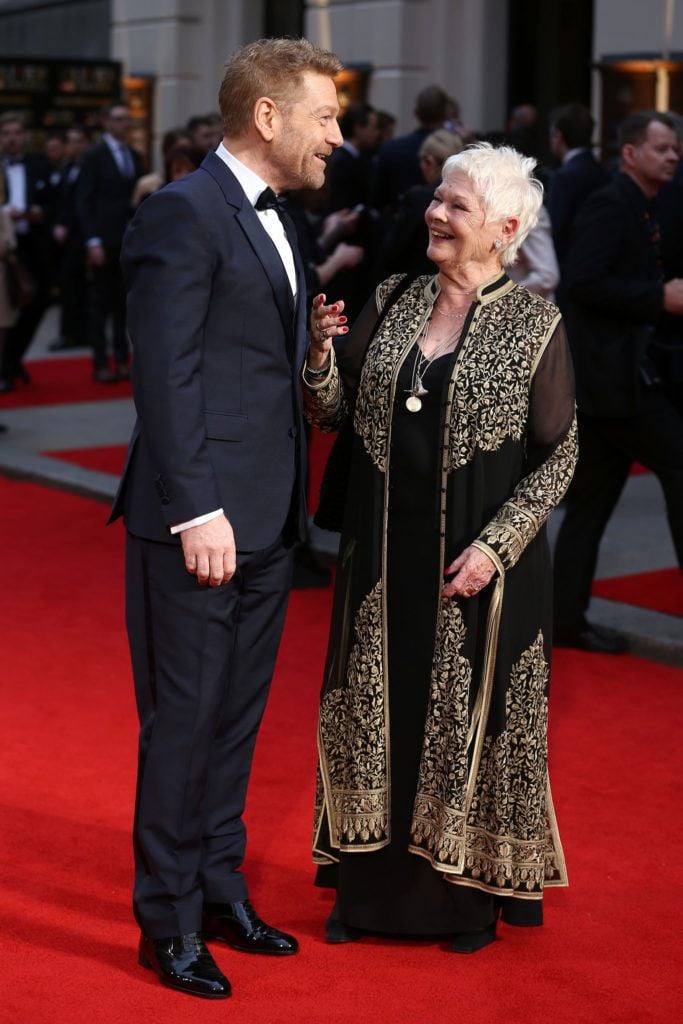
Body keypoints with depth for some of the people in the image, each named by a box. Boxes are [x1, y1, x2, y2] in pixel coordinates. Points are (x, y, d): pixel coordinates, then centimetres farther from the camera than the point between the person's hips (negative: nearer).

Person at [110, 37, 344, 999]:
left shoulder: (273, 221, 16)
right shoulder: (184, 213, -13)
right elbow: (166, 375, -18)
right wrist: (197, 511, -20)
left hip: (265, 521, 9)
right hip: (201, 522, -9)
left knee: (236, 718, 17)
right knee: (183, 722, 2)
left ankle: (220, 889, 30)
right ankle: (170, 922, 15)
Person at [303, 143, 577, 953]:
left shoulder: (535, 325, -7)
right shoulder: (391, 301, 5)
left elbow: (558, 457, -7)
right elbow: (330, 414, 5)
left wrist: (495, 546, -16)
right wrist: (322, 351, -14)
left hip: (480, 562, -4)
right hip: (383, 555, 4)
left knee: (471, 717, 7)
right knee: (378, 711, 11)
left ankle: (470, 893, 25)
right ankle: (375, 884, 26)